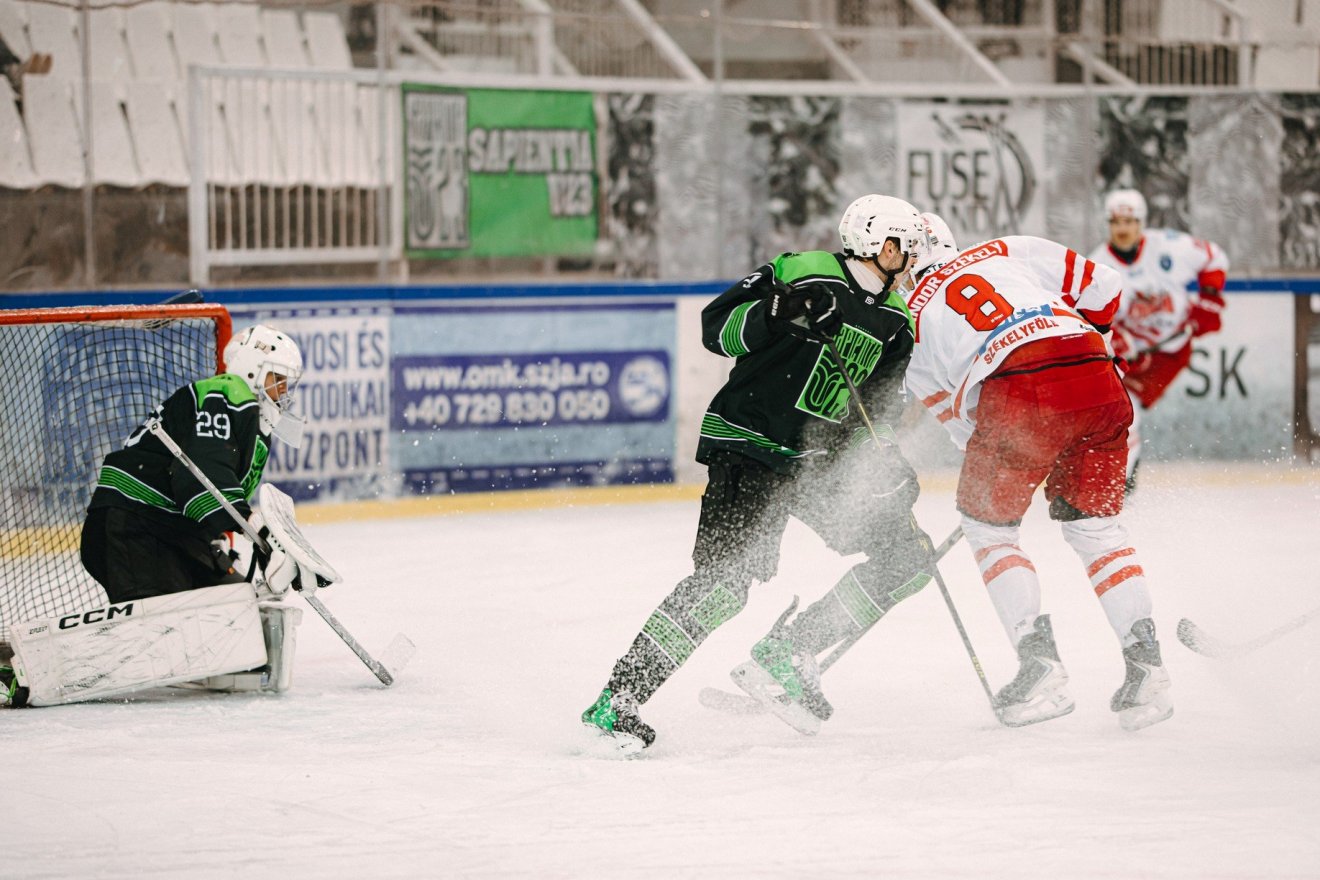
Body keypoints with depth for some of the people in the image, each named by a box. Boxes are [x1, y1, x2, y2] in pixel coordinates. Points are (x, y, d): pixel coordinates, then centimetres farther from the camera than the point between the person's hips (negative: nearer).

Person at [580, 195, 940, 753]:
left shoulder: (897, 320, 11)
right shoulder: (801, 273, -9)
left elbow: (883, 409, 14)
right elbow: (716, 326, -11)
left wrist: (890, 470, -3)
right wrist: (778, 314, -27)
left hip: (824, 458, 8)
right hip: (748, 446, -8)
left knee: (906, 556, 2)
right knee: (729, 574, -24)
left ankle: (788, 652, 9)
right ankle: (617, 699, -22)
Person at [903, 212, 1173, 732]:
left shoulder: (911, 323, 23)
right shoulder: (1012, 251, 27)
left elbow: (962, 424, 25)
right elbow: (1103, 290, 21)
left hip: (1016, 393, -3)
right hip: (1098, 379, 3)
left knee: (988, 526, 19)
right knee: (1096, 526, 21)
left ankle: (1040, 668, 7)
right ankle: (1146, 666, 12)